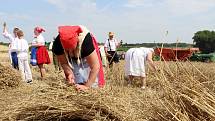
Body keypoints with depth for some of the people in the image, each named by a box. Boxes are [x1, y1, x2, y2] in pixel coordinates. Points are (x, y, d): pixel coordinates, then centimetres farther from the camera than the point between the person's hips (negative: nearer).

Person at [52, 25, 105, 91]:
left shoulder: (85, 40, -42)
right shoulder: (57, 44, -34)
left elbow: (95, 67, -40)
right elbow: (63, 63, -17)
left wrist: (87, 86, -43)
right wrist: (69, 73, -35)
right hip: (72, 59, 2)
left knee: (93, 84, -9)